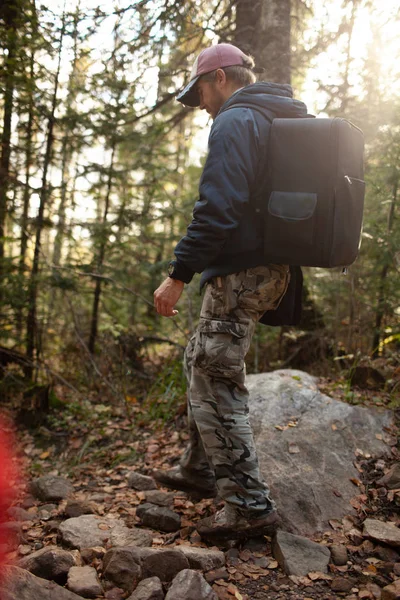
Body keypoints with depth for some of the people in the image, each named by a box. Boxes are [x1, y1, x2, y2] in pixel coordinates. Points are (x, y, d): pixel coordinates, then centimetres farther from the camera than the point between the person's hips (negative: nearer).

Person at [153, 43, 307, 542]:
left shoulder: (234, 122, -10)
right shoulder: (279, 122, 20)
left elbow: (218, 208, -23)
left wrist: (178, 274, -20)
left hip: (238, 274, -10)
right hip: (269, 271, 10)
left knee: (217, 388, -6)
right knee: (200, 363, 20)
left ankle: (249, 506, 1)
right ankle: (200, 468, 32)